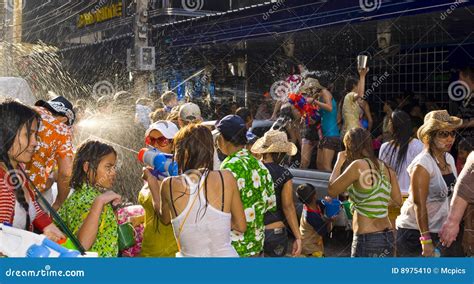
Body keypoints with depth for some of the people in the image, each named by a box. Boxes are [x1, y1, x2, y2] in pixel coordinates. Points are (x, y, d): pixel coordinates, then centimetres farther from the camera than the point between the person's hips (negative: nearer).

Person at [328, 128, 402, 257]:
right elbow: (398, 200, 15)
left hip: (367, 239, -7)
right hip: (388, 237, 8)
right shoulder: (386, 168, 6)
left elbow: (331, 191, -7)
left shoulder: (358, 165, -14)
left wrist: (339, 162, 4)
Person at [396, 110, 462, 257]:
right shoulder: (423, 165, -18)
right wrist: (425, 240, -24)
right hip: (415, 232, -7)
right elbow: (419, 204, -22)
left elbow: (452, 195, 14)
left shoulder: (449, 159, 6)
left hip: (440, 231, 7)